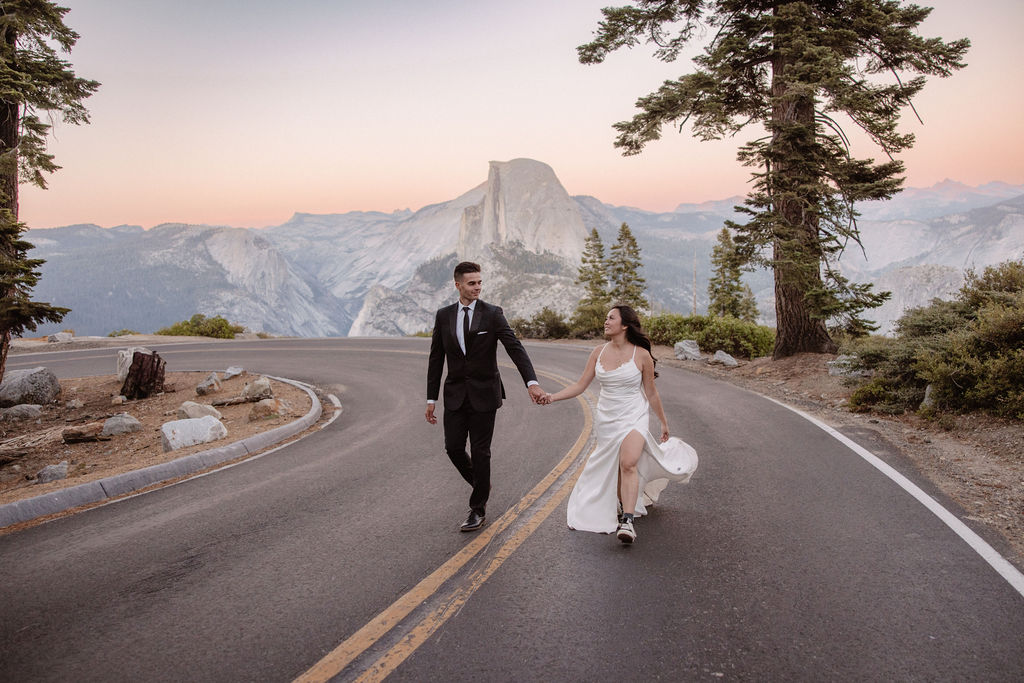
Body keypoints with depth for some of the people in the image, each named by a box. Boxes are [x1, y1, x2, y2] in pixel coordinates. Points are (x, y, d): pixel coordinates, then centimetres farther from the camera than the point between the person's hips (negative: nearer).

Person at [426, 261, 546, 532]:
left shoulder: (493, 314, -6)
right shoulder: (444, 316, 4)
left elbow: (515, 348, -15)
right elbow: (436, 359, 7)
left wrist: (532, 382, -29)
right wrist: (431, 398, 4)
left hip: (484, 394, -3)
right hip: (455, 395, 3)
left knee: (480, 452, 2)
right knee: (453, 448, 3)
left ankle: (478, 510, 16)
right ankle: (481, 484, 33)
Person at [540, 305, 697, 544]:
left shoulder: (641, 355, -9)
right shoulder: (599, 353, 0)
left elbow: (651, 392, 2)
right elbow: (580, 385, 0)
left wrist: (664, 422, 11)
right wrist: (553, 397, -14)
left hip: (634, 416, -4)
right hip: (606, 417, 4)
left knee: (628, 463, -24)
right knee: (613, 468, 13)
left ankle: (628, 522, -23)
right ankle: (626, 506, 38)